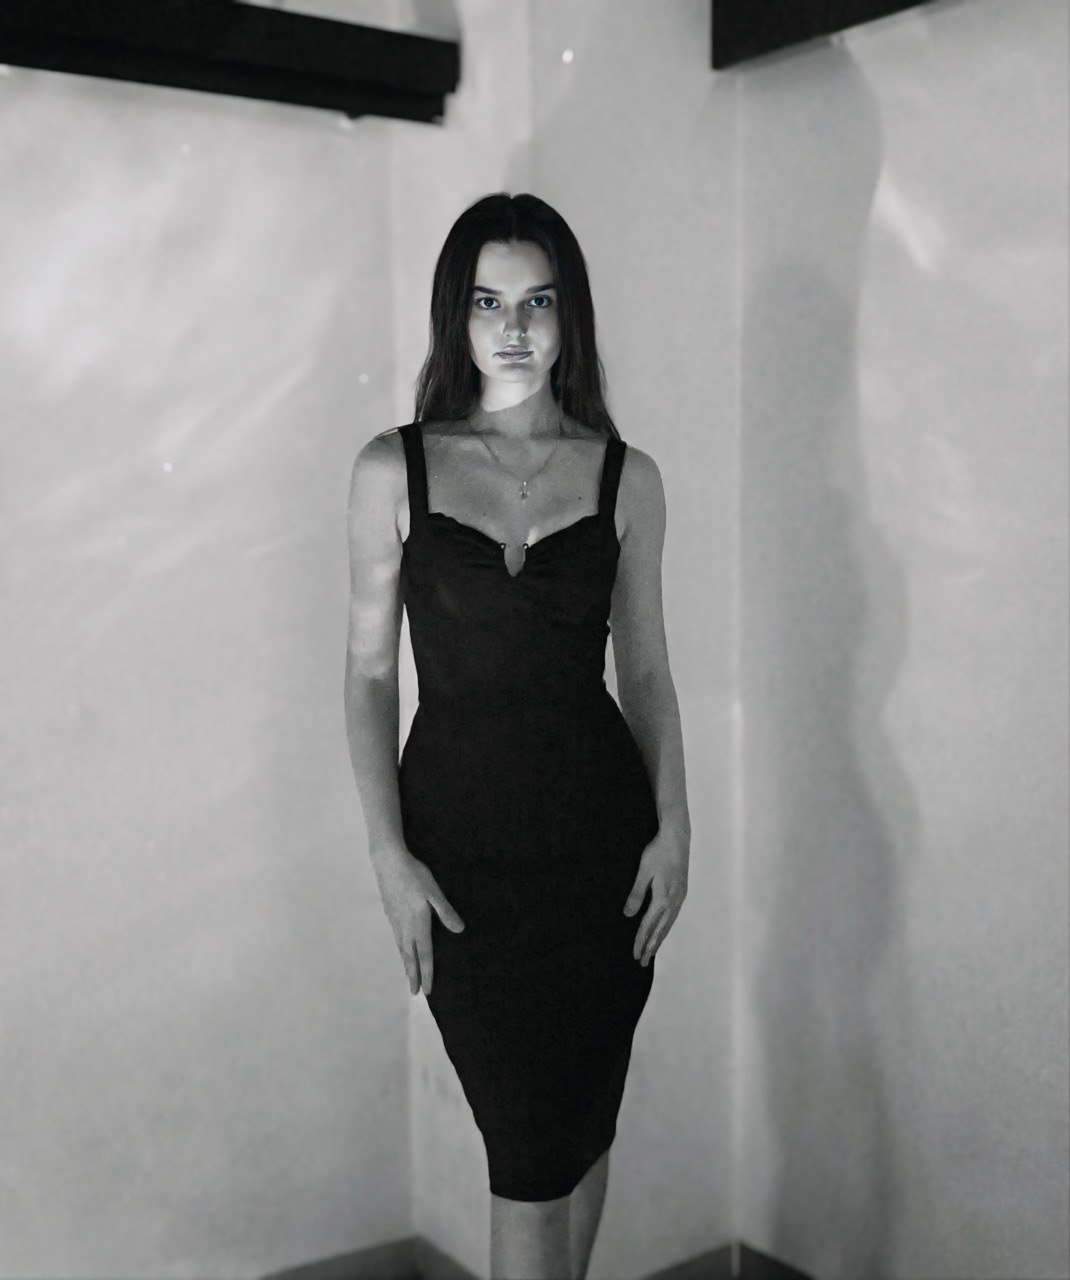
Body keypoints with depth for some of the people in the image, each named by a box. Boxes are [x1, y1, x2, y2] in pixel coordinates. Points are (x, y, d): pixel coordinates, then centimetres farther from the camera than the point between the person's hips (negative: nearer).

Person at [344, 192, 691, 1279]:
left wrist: (673, 829, -2)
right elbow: (369, 672, 0)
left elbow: (645, 670, 7)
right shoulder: (393, 469, -2)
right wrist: (389, 853, -7)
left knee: (584, 1123, 14)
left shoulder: (626, 476, 2)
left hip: (601, 827, 2)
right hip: (461, 834, -1)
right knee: (530, 1148, 4)